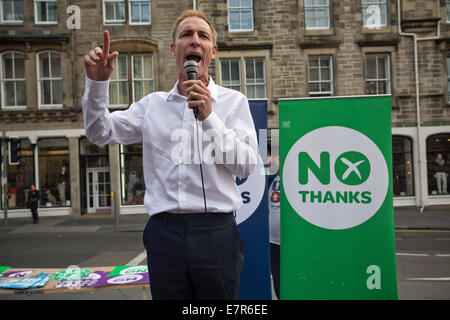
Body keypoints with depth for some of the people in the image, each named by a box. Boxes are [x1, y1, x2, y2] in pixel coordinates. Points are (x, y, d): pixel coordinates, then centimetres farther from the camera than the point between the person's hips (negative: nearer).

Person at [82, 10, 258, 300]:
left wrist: (209, 117, -16)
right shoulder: (152, 105, 11)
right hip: (164, 232, 2)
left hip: (215, 232, -2)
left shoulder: (233, 101, 3)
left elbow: (246, 166, -6)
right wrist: (97, 83, -3)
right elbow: (100, 133, 10)